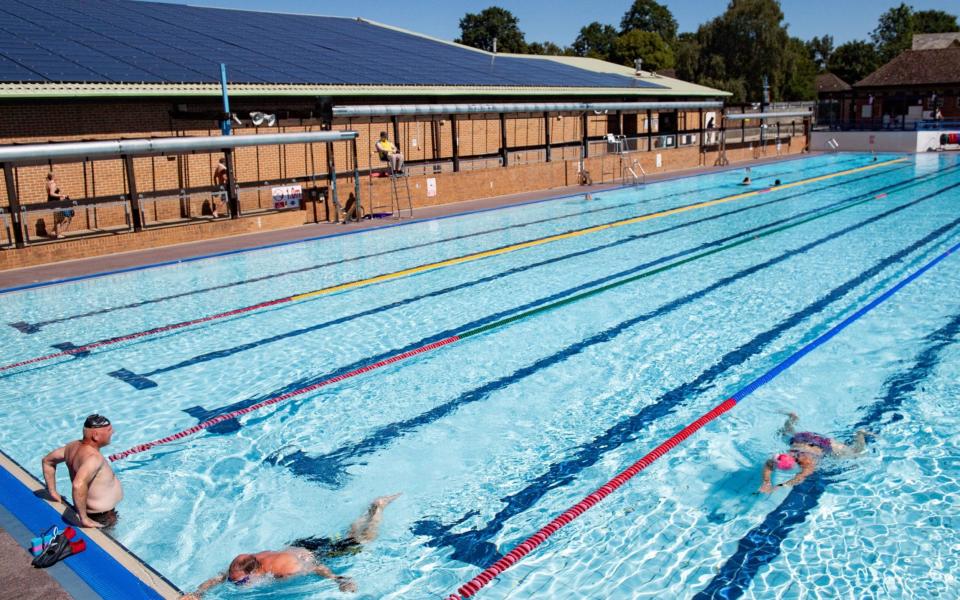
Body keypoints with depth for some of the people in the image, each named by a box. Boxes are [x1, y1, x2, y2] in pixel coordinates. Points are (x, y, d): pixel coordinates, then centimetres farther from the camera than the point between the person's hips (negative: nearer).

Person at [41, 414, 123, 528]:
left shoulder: (75, 446, -3)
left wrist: (53, 492, 15)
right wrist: (84, 519, -36)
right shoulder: (93, 457, -32)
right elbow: (78, 486, -46)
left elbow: (47, 461, 11)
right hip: (101, 518, -9)